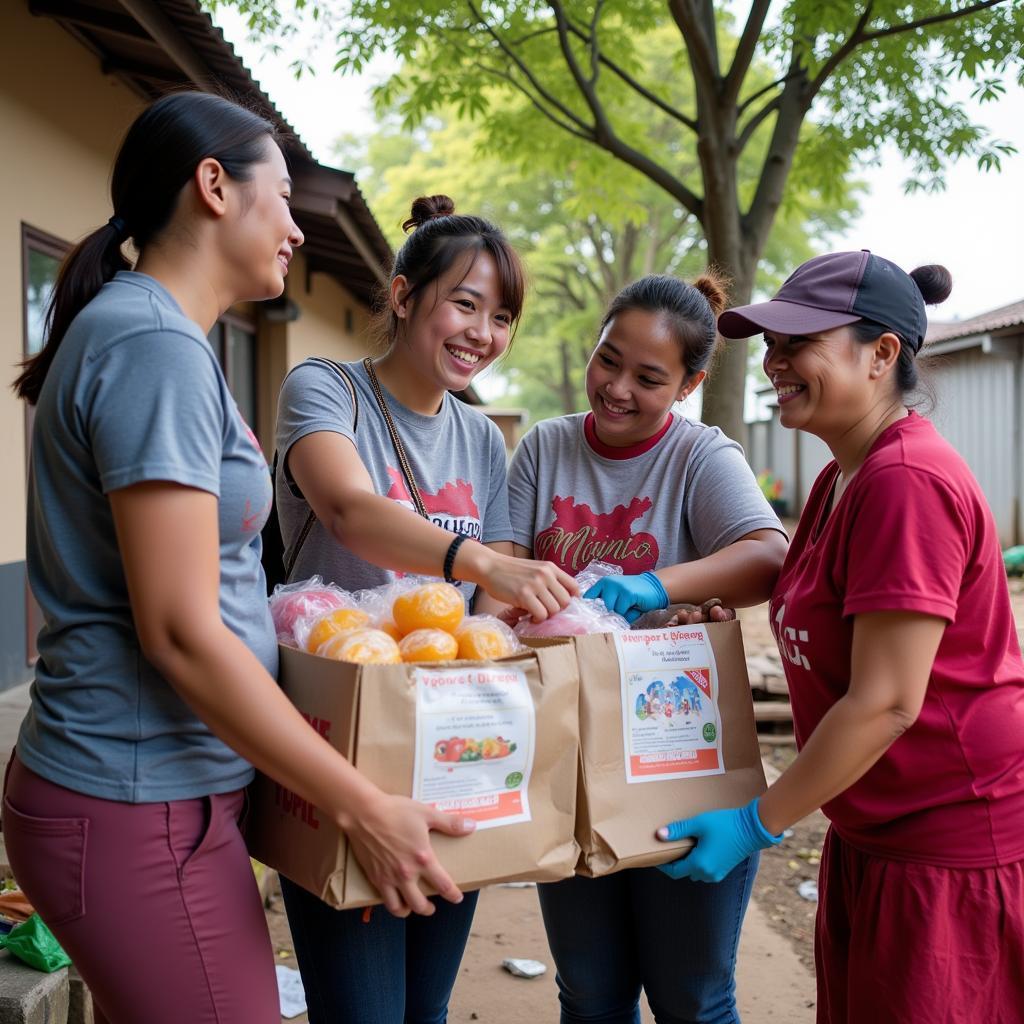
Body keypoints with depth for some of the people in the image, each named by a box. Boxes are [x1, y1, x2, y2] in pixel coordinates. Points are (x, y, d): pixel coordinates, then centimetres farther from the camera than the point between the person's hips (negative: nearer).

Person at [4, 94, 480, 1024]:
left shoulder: (129, 329, 13)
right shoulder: (157, 346, -17)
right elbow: (179, 632, -21)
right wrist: (363, 807, -17)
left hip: (120, 787, 9)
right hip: (142, 809, -9)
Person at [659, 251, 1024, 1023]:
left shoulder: (907, 481, -23)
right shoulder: (842, 479, 10)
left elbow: (885, 702, -25)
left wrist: (758, 823, -17)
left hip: (956, 845, -9)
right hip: (874, 833, 9)